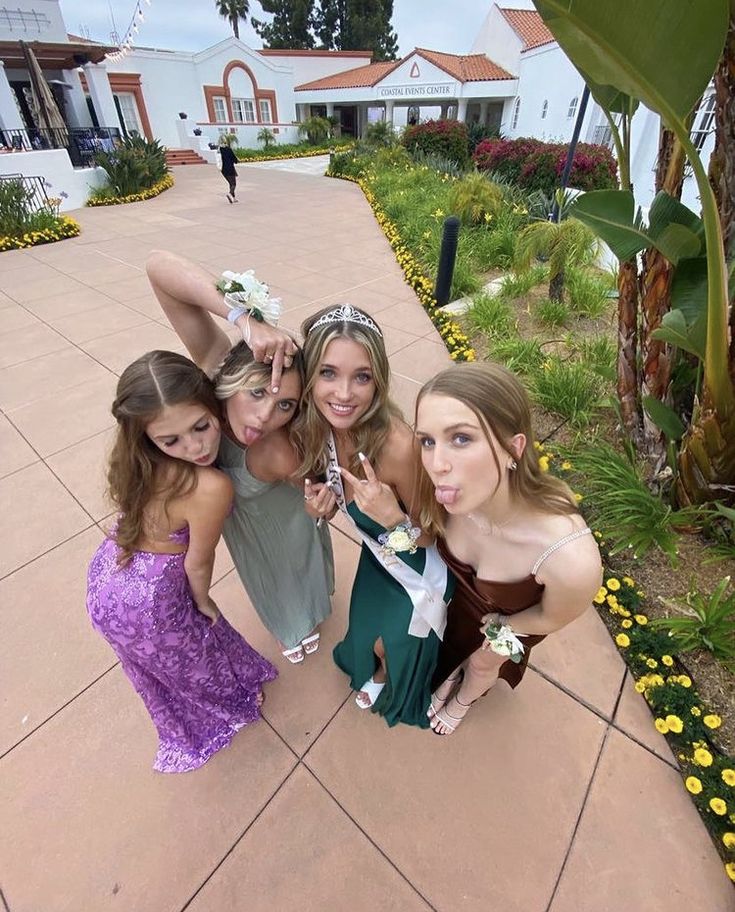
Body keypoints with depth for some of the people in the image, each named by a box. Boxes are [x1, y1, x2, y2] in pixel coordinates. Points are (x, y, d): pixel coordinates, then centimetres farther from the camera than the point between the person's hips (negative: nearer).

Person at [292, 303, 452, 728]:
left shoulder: (398, 444, -40)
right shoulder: (315, 427, -21)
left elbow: (431, 535, -22)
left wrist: (394, 518, -42)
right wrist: (323, 503, -24)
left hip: (420, 566, -5)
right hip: (378, 551, 5)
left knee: (392, 643, 25)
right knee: (368, 632, 31)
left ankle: (388, 678, 64)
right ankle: (381, 665, 70)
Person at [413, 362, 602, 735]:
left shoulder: (572, 560, -47)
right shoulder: (445, 490, -37)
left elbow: (552, 619, -21)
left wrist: (498, 628, -6)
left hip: (516, 616, -1)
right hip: (459, 590, 2)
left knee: (483, 663, 31)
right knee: (450, 640, 32)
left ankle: (464, 698, 69)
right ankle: (451, 672, 71)